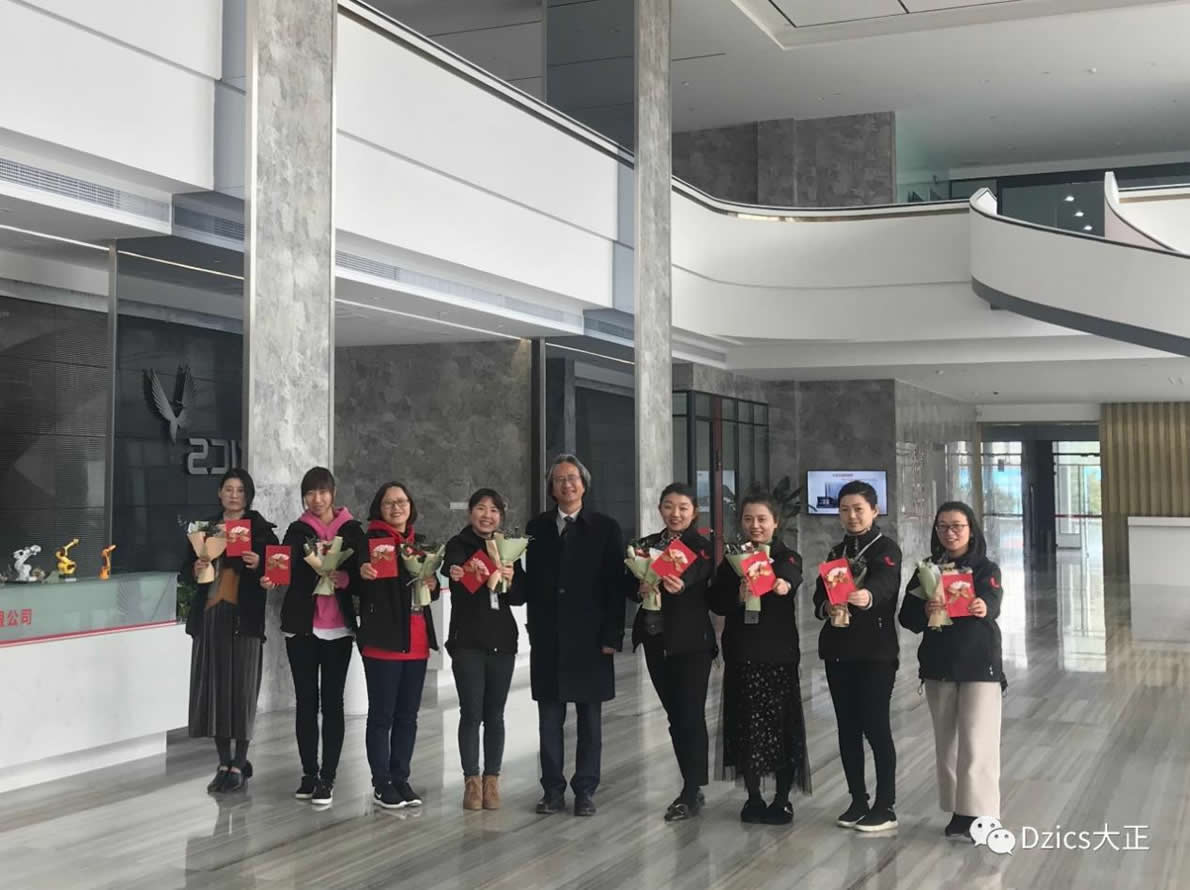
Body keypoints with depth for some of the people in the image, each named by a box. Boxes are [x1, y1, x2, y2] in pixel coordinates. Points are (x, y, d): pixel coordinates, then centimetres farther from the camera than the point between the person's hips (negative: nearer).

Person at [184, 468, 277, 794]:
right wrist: (196, 569, -7)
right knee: (214, 687, 3)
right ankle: (224, 763, 11)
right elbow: (186, 568, 15)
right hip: (209, 615, 4)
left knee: (241, 689, -3)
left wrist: (259, 565, -21)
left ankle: (240, 764, 5)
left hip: (244, 617, -4)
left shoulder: (261, 529, 3)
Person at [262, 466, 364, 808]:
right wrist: (271, 578, -24)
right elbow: (286, 571, -2)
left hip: (338, 627, -2)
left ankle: (327, 778, 2)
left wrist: (345, 578, -21)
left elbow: (363, 574, -1)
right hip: (301, 625, 2)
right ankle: (309, 774, 13)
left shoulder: (351, 530, 3)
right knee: (306, 701, 6)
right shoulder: (296, 531, 8)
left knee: (332, 701, 0)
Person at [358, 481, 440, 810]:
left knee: (407, 715, 10)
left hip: (417, 642, 6)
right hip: (382, 640, -6)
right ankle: (382, 783, 7)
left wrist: (433, 585, -1)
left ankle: (401, 779, 18)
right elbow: (359, 587, -13)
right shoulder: (372, 541, -4)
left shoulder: (418, 544, 15)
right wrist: (364, 575, -35)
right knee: (382, 714, -1)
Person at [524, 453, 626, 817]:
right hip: (547, 639, 2)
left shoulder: (605, 528, 2)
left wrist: (612, 636, -8)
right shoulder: (537, 527, 9)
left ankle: (585, 791, 14)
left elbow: (615, 586, -2)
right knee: (549, 719, 6)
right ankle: (553, 790, 14)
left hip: (589, 639, -2)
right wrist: (534, 628, -1)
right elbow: (532, 580, 6)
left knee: (590, 720, 5)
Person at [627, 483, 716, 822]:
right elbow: (629, 585, 7)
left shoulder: (702, 547, -4)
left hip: (691, 642, -5)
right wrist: (641, 588, -16)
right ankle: (693, 786, 21)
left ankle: (691, 793, 2)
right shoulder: (646, 545, 10)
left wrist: (680, 586, -42)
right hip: (656, 641, 5)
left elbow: (700, 584, -21)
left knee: (690, 714, -4)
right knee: (674, 714, 11)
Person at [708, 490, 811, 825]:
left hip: (779, 654, -2)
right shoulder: (732, 561, 9)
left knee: (781, 723, -1)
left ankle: (782, 800, 9)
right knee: (747, 724, 4)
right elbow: (716, 602, -1)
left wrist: (783, 584, -47)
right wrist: (738, 597, -21)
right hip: (741, 655, 2)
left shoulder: (788, 557, 1)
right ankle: (753, 796, 16)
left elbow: (790, 577, -23)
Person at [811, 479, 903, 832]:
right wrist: (827, 607, -16)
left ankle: (886, 807, 3)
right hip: (838, 649, 6)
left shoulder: (886, 548, -5)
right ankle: (858, 802, 18)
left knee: (875, 726, -5)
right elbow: (819, 595, 7)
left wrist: (867, 597, -48)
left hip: (876, 650, -6)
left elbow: (885, 585, -26)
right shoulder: (836, 552, 14)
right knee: (847, 727, 9)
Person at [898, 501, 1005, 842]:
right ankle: (957, 811, 17)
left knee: (976, 741, -7)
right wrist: (925, 611, -26)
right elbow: (907, 616, -3)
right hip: (937, 665, 3)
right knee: (946, 741, 9)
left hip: (979, 665, -3)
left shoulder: (986, 568, -2)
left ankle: (977, 815, -5)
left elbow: (993, 604, -22)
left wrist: (983, 608, -46)